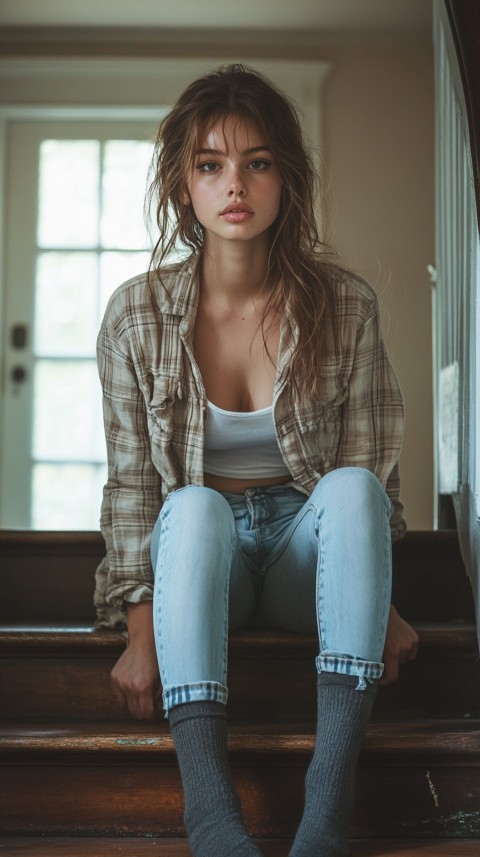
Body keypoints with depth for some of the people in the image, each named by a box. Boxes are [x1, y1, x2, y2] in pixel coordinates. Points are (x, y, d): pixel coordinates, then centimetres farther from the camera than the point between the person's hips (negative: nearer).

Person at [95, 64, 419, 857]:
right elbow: (131, 481, -5)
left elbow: (367, 471, -2)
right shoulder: (137, 314, -8)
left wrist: (377, 602, -11)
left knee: (351, 486, -32)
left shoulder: (345, 306, -8)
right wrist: (141, 633, -12)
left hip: (304, 548, 1)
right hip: (197, 553, 0)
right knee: (194, 505, -34)